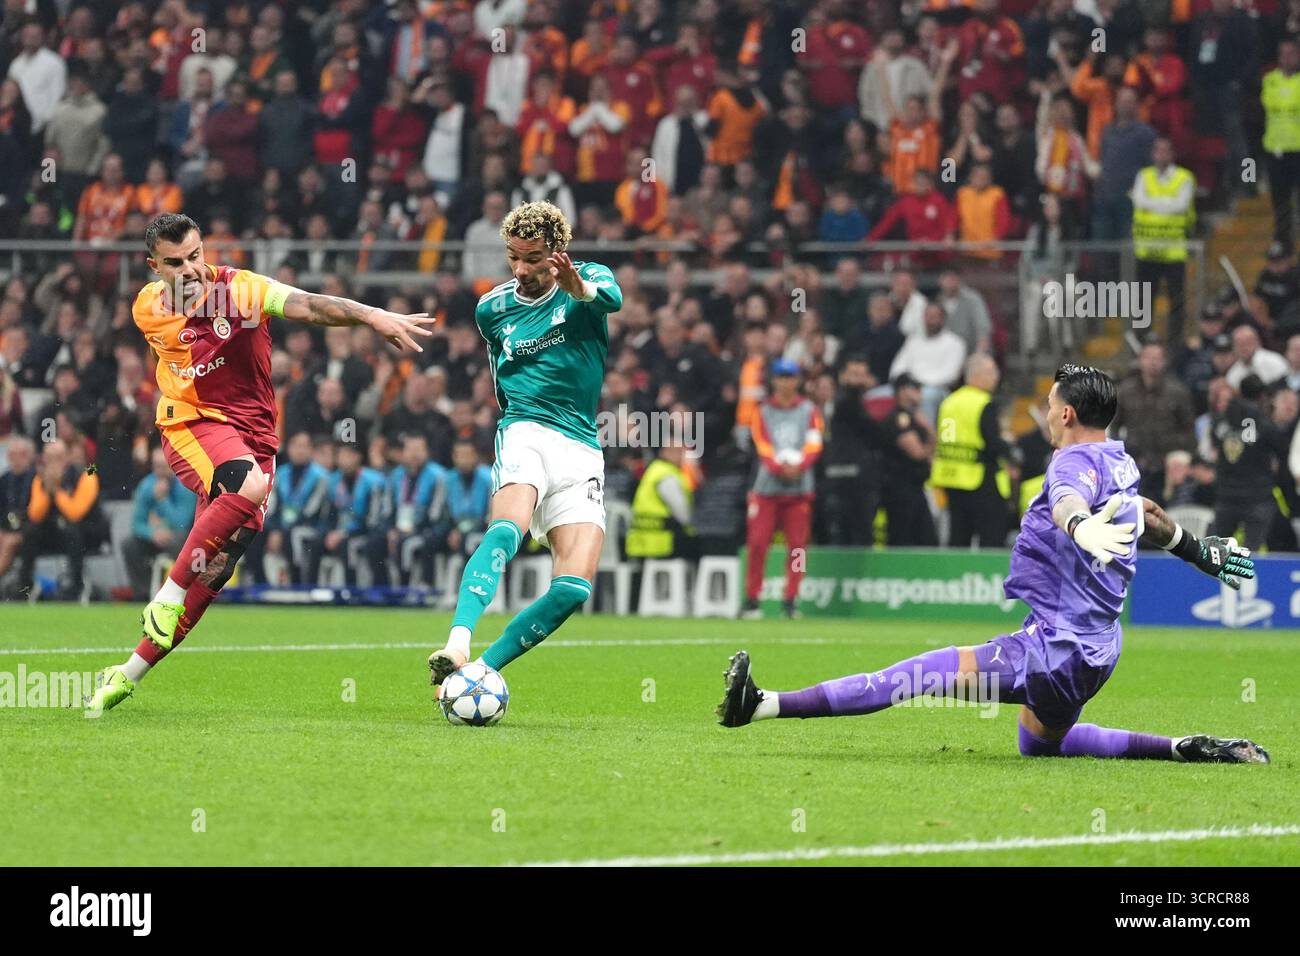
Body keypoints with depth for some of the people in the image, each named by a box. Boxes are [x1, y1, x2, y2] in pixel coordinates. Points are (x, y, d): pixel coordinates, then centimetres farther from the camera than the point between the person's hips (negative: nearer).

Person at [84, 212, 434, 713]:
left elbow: (307, 305, -28)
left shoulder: (241, 288, -12)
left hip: (253, 436, 1)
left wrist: (372, 316, -43)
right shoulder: (146, 310, -1)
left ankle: (128, 674, 8)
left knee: (211, 573, -3)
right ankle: (167, 596, -27)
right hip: (191, 425, -1)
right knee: (247, 485, -36)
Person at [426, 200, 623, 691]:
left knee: (574, 587, -14)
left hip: (582, 452, 1)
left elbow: (612, 298, -26)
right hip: (525, 433, -1)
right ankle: (457, 644, -52)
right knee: (507, 527, -33)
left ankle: (483, 667, -4)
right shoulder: (492, 309, 10)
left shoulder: (588, 278, 1)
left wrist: (582, 290, -47)